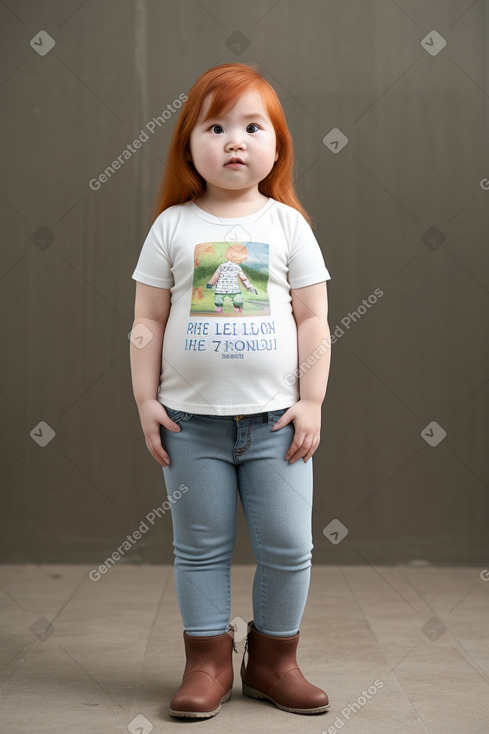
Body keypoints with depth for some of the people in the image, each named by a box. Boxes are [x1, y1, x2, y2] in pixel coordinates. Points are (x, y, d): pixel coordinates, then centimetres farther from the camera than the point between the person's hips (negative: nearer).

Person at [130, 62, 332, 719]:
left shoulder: (287, 223, 2)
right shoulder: (173, 226, 2)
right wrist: (146, 400, -2)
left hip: (275, 417, 0)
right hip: (191, 418, 0)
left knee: (288, 546, 4)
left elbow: (313, 321, 2)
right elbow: (148, 323, 3)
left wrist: (311, 401, -3)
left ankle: (272, 660, 22)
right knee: (200, 546, 8)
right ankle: (208, 661, 22)